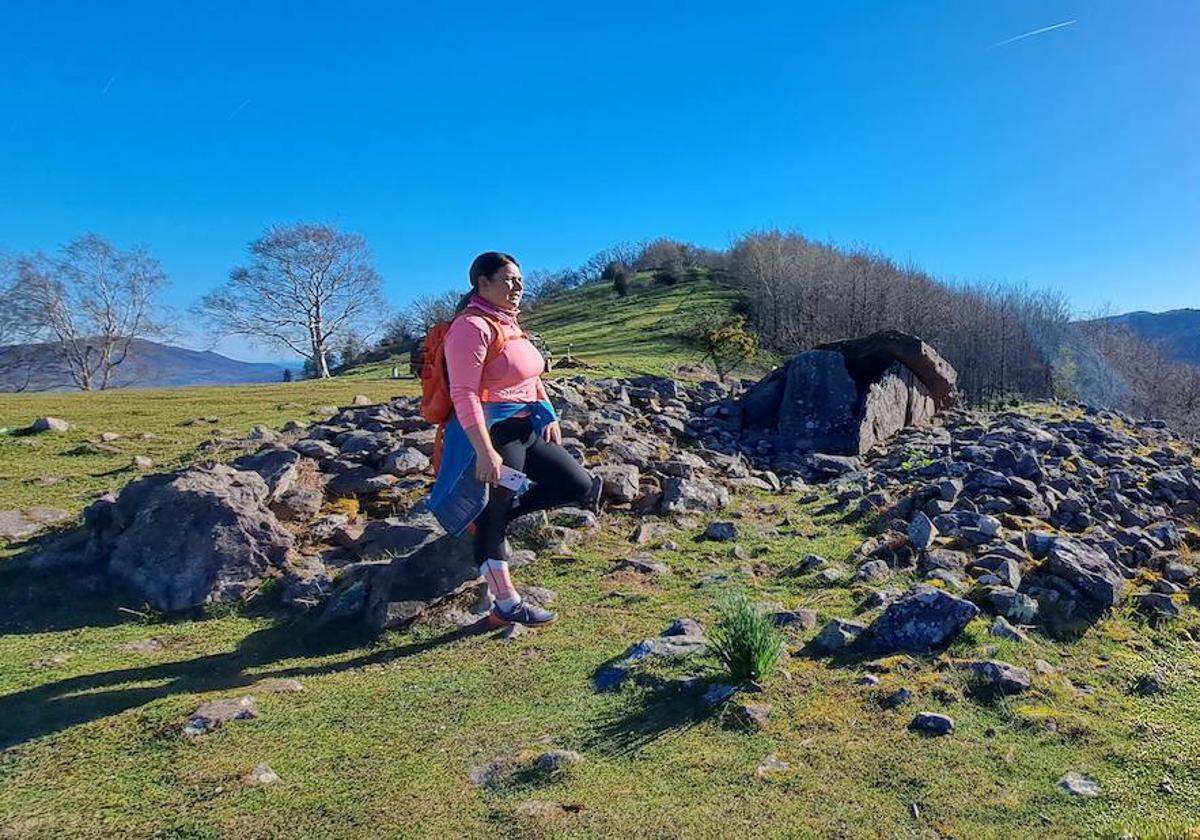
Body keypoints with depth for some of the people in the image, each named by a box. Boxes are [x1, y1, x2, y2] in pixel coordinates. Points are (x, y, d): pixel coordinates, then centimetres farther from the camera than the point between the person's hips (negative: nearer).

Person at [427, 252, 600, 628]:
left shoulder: (509, 324, 14)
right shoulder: (472, 326, -15)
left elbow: (532, 378, 24)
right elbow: (464, 394, -22)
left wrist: (549, 417, 14)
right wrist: (485, 451, -26)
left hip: (526, 430, 10)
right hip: (492, 435, -10)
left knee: (581, 487, 10)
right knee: (493, 517, 3)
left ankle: (500, 512, 19)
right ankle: (506, 605, 16)